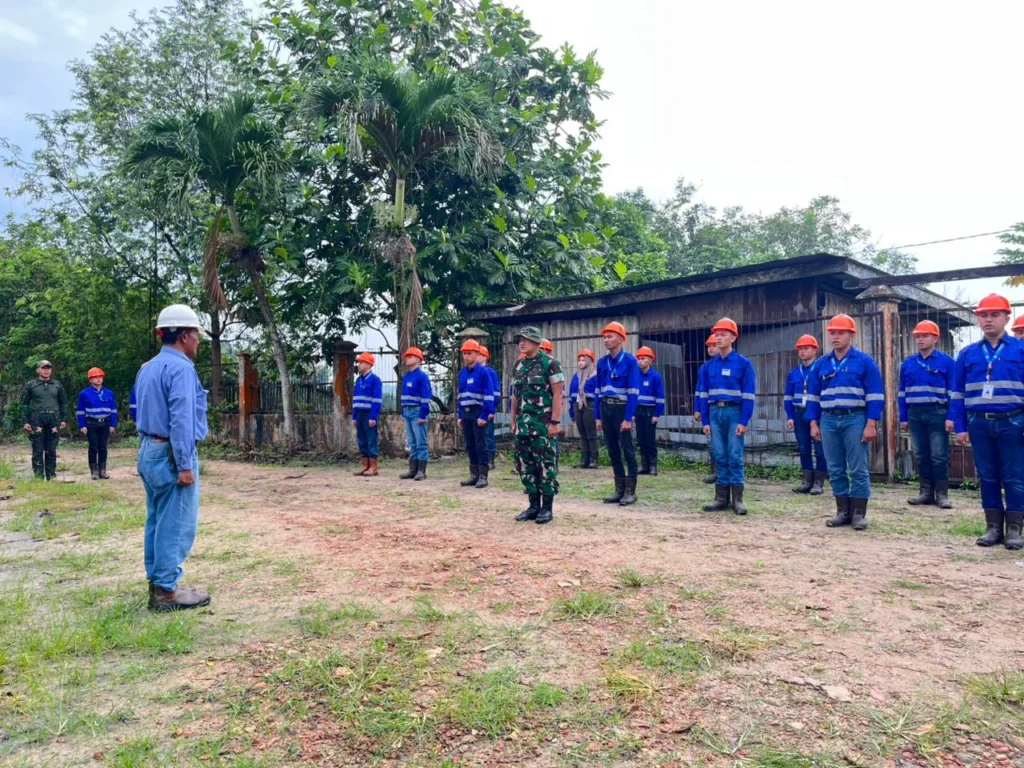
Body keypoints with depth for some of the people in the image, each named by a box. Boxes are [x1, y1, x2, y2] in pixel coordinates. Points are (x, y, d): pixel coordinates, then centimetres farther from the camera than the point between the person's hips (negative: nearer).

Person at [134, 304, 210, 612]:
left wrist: (149, 450, 20)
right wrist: (185, 465, -20)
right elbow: (181, 420, -21)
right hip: (171, 454, -10)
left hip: (148, 451, 10)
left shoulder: (148, 368, 15)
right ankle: (167, 591, 1)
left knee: (157, 521, 14)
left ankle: (157, 584, 21)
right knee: (176, 524, -4)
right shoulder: (180, 368, -15)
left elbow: (143, 415, 18)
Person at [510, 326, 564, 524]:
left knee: (546, 465, -2)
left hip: (543, 422, -7)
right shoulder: (519, 365, 13)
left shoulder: (549, 363, -8)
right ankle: (534, 505, 18)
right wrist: (514, 421, 14)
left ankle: (547, 507, 7)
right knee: (525, 464, 8)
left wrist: (555, 421, -16)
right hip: (523, 423, 7)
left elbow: (557, 394, -11)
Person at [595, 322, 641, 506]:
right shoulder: (602, 362, 9)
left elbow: (633, 391, -12)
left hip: (622, 408, -6)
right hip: (605, 408, 6)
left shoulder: (630, 360, -8)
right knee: (613, 451, 10)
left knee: (628, 450, -1)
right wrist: (597, 416, 8)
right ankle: (619, 490, 17)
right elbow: (599, 390, 13)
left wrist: (628, 418, -17)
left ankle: (630, 491, 5)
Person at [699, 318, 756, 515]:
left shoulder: (743, 363, -2)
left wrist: (744, 421, -12)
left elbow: (748, 394, -6)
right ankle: (722, 497, 12)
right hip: (715, 412, 4)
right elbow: (704, 394, 11)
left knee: (735, 457, -2)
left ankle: (737, 499, 4)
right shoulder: (709, 365, 10)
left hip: (734, 412, -4)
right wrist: (705, 420, 5)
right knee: (720, 457, 7)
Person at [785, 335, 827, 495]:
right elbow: (788, 397, 13)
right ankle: (807, 481, 16)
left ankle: (819, 483, 6)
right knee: (804, 450, 9)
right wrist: (790, 417, 4)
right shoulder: (793, 373, 11)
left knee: (820, 450, -1)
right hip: (799, 414, 5)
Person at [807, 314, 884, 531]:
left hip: (855, 419, -4)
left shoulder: (864, 362, 0)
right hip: (828, 420, 4)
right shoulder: (822, 364, 12)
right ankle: (843, 511, 14)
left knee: (858, 470, -1)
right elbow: (813, 396, 15)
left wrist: (871, 424, -11)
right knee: (835, 470, 6)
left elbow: (875, 395, -4)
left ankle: (859, 514, 6)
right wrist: (814, 422, 7)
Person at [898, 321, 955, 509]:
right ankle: (926, 492, 15)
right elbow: (902, 393, 12)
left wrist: (951, 417, -10)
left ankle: (942, 494, 5)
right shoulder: (907, 364, 11)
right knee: (921, 456, 8)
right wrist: (903, 417, 8)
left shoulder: (946, 361, -1)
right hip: (915, 415, 4)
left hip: (937, 413, -4)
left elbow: (953, 391, -4)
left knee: (939, 456, -2)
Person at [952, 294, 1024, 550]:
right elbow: (957, 394, 8)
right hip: (979, 424, 2)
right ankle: (993, 527, 16)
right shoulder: (967, 354, 8)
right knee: (987, 477, 8)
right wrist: (960, 427, 3)